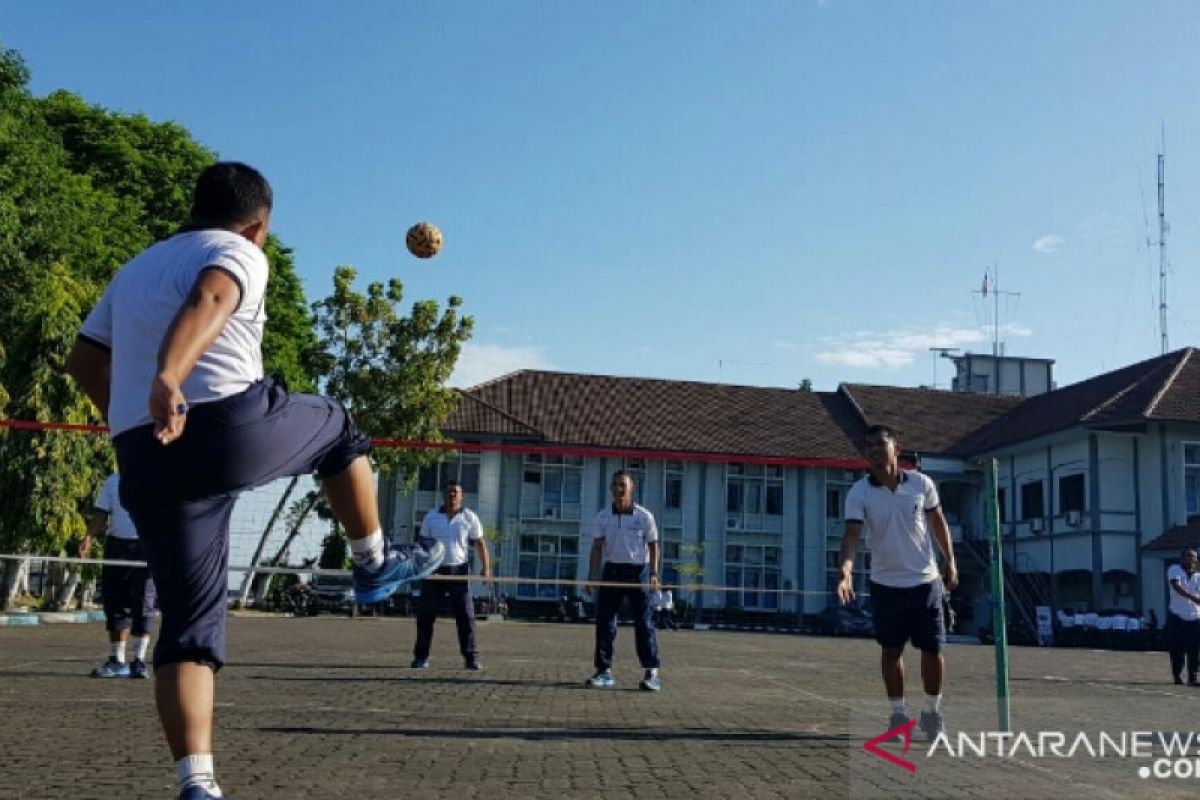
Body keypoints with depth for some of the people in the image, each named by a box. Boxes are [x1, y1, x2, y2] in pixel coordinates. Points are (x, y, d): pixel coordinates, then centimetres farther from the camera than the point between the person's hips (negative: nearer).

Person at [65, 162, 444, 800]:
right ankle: (374, 566, 33)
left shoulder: (133, 270, 27)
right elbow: (207, 301, -18)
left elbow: (83, 361, 27)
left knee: (189, 626, 8)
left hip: (143, 460, 6)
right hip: (232, 423, -6)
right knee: (337, 428, 25)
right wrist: (168, 377, -35)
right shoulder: (238, 253, 5)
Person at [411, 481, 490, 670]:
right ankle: (421, 656, 8)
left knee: (466, 616, -4)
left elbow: (480, 543, 2)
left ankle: (471, 657, 1)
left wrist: (486, 567, -8)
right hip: (434, 571, 1)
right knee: (425, 615, 0)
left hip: (459, 571, -1)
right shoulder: (431, 516, 7)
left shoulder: (469, 517, 4)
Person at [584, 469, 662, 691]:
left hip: (637, 572, -3)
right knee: (604, 621, 1)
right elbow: (597, 548, 5)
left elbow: (653, 547, 2)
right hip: (611, 570, 3)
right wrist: (591, 576, -4)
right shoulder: (602, 517, 5)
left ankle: (652, 673, -5)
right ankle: (604, 671, 9)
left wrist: (653, 575, -9)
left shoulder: (644, 517, -1)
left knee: (644, 621, -6)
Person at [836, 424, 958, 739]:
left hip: (925, 580, 1)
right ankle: (898, 714, 23)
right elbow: (852, 535, -21)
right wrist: (846, 572, -36)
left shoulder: (921, 484, -6)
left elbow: (938, 522, 9)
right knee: (892, 651, 9)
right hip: (886, 585, 0)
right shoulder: (858, 493, -11)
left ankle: (932, 712, 25)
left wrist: (950, 562, 10)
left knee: (933, 650, 5)